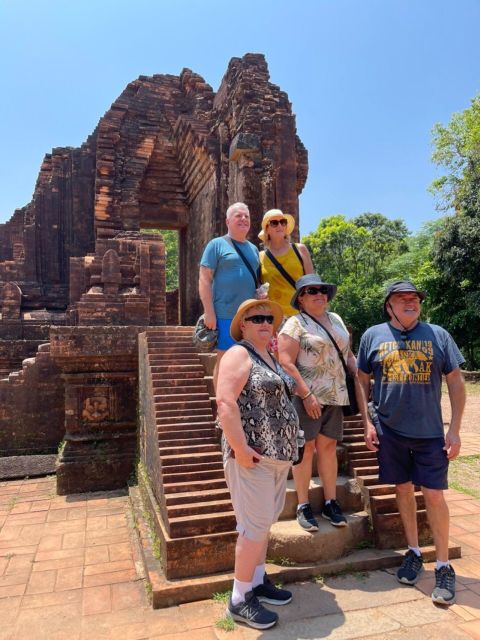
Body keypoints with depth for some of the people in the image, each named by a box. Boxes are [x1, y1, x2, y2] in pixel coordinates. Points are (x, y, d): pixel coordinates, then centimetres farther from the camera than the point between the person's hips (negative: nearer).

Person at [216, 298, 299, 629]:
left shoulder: (272, 357, 15)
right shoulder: (239, 354, -12)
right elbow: (225, 403, -23)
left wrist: (287, 447, 17)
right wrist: (240, 449, -25)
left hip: (278, 454, 9)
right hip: (254, 457, -9)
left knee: (265, 521, 18)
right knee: (256, 525, -2)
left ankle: (257, 581, 33)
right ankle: (240, 600, 13)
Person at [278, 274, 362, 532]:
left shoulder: (336, 319, 15)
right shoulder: (295, 324, -6)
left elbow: (348, 353, 22)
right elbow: (286, 362, -14)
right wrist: (307, 395, -18)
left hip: (335, 396, 6)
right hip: (307, 396, -6)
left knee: (328, 446, 10)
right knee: (306, 447, 0)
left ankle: (331, 503, 21)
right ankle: (303, 506, 13)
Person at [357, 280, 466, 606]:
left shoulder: (438, 335, 2)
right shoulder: (373, 336, 2)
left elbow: (456, 380, 3)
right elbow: (362, 380, 7)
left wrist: (455, 428, -2)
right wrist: (368, 422, 1)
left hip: (430, 431, -1)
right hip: (389, 430, 1)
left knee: (434, 494, 3)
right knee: (404, 489, 13)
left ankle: (444, 566, 20)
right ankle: (414, 553, 32)